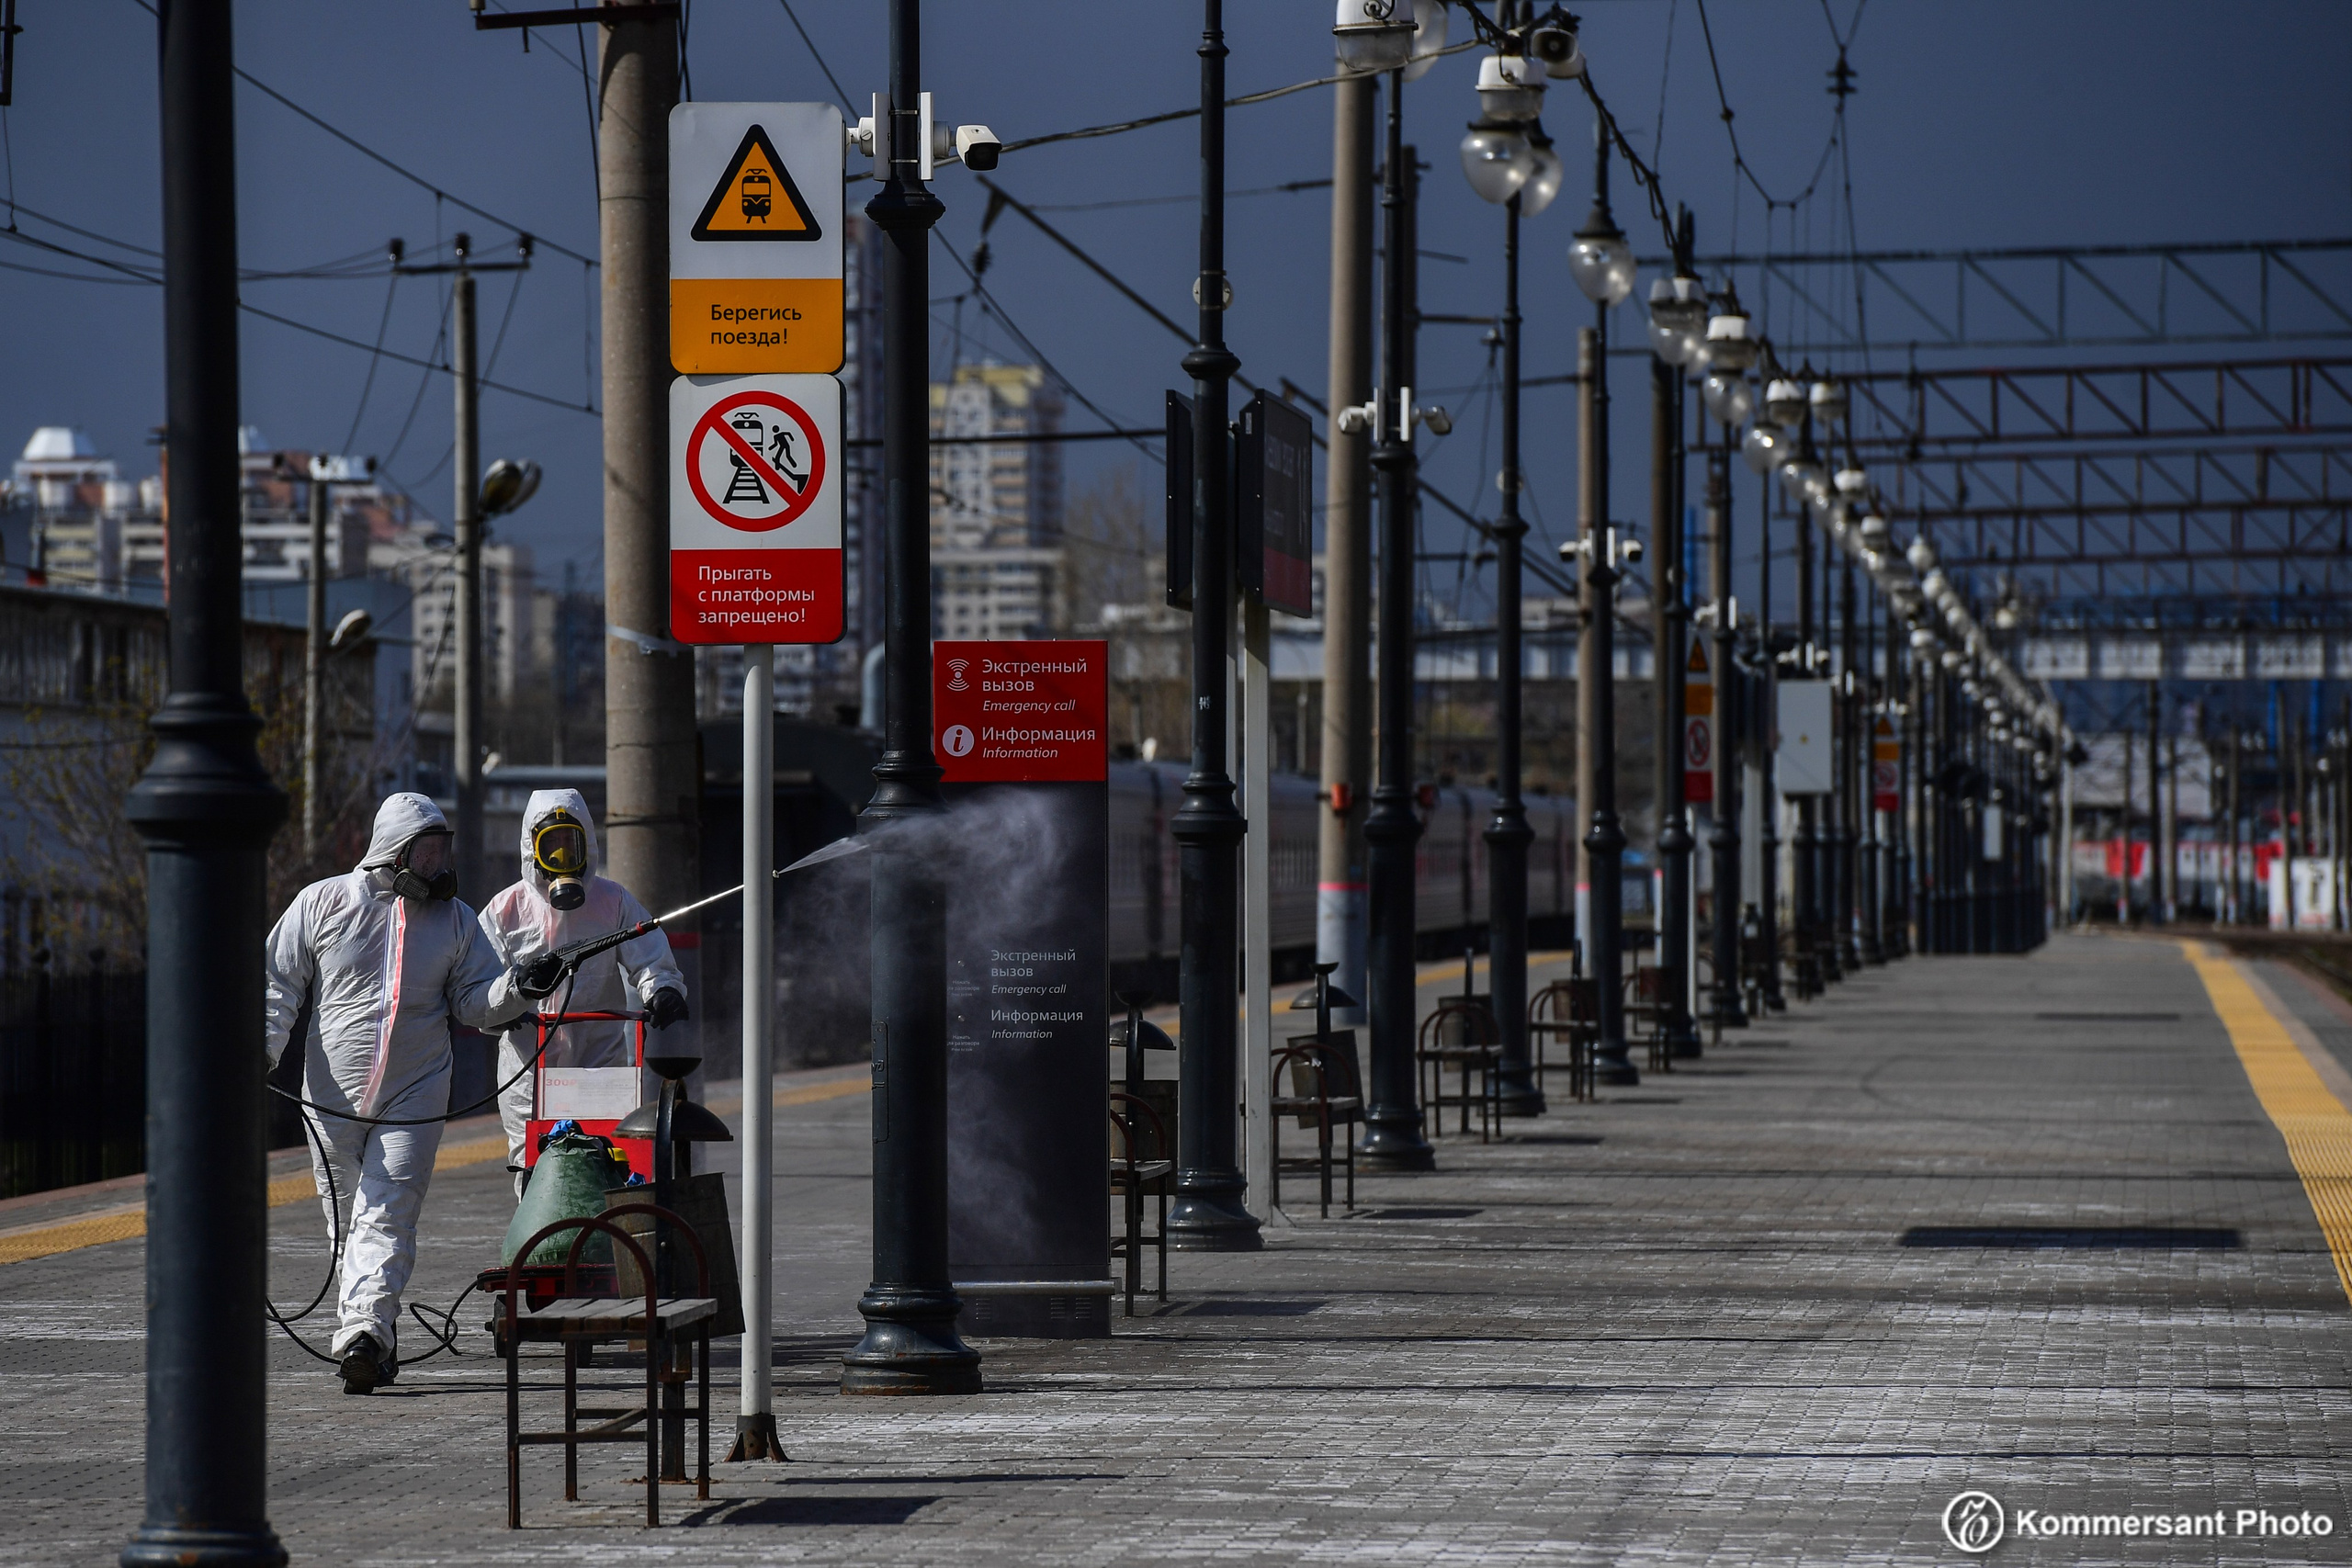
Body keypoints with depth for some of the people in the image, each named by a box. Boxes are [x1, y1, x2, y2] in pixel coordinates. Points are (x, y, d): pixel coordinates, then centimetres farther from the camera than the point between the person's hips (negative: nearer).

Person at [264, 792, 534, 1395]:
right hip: (333, 1096, 1)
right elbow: (280, 984, 3)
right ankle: (378, 1334, 21)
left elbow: (473, 1003, 7)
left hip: (414, 1097, -1)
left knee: (386, 1219, -13)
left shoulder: (454, 918, 7)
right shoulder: (323, 903, 1)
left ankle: (362, 1334, -22)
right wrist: (259, 1050, -9)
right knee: (347, 1221, 9)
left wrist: (515, 989, -14)